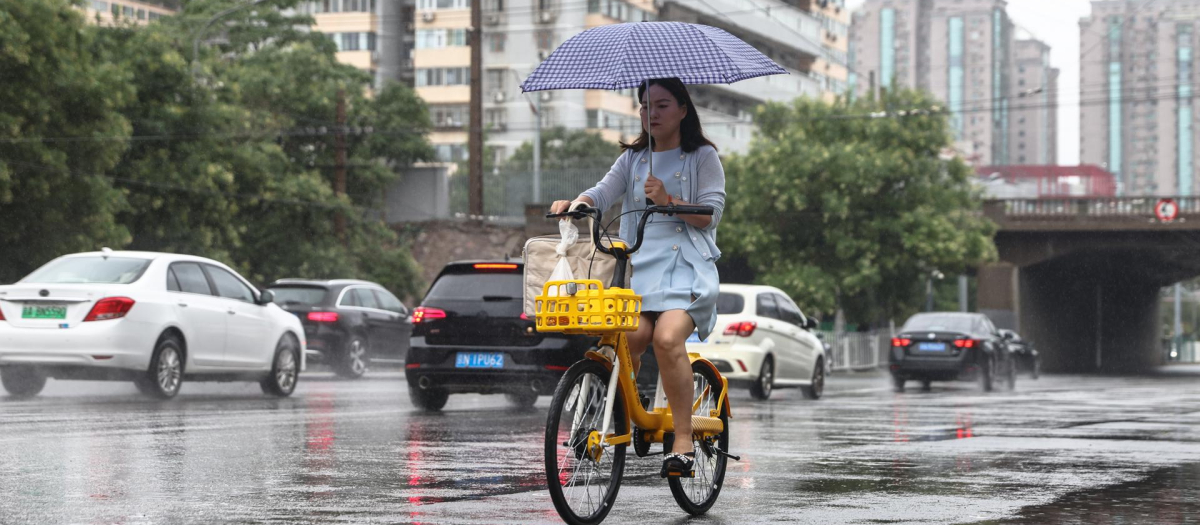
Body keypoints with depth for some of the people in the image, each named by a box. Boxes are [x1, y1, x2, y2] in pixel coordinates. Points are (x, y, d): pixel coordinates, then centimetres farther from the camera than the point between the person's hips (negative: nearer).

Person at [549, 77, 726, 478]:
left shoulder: (703, 157, 12)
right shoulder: (634, 158, 24)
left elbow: (711, 214, 1)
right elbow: (603, 193, 8)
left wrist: (668, 201, -13)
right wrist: (575, 203, -14)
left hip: (685, 265, -3)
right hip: (637, 262, 4)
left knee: (667, 337, -29)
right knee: (628, 337, -26)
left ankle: (684, 441, -26)